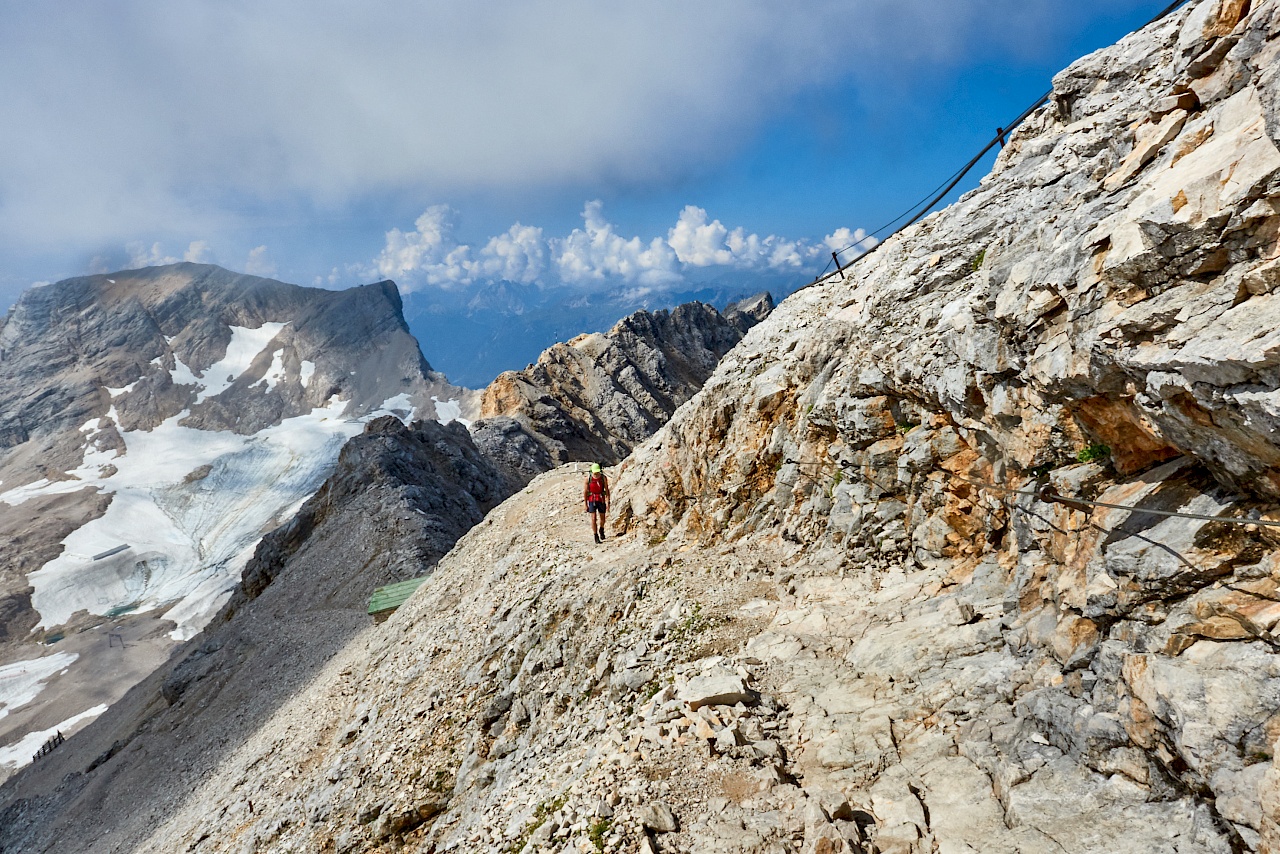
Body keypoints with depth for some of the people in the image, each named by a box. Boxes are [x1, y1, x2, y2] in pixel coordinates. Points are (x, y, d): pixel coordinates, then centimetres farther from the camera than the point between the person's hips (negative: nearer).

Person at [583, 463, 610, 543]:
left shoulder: (603, 478, -11)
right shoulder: (588, 478, -12)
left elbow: (607, 490, -8)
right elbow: (585, 492, -5)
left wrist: (608, 503, -13)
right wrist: (585, 505, -6)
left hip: (601, 500, 1)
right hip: (592, 500, -1)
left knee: (602, 518, 12)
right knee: (593, 519, -8)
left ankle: (601, 530, 43)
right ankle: (596, 537, 2)